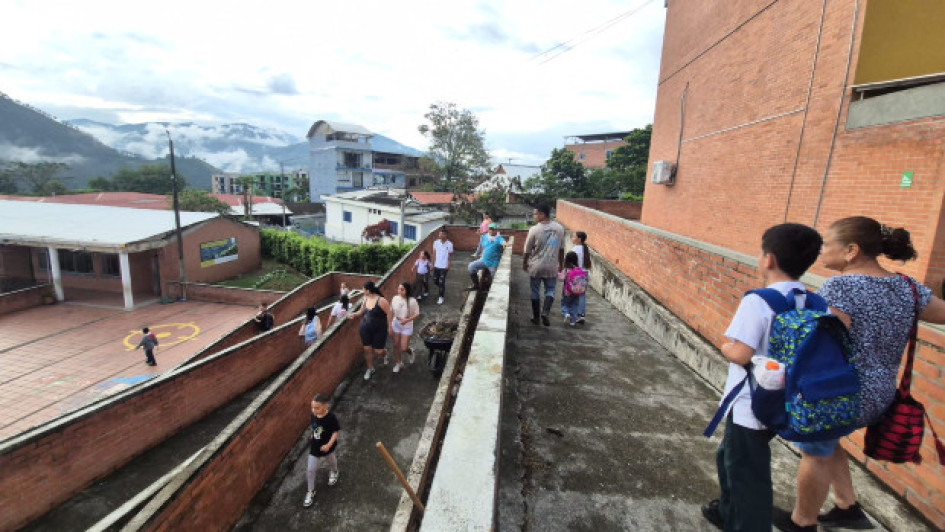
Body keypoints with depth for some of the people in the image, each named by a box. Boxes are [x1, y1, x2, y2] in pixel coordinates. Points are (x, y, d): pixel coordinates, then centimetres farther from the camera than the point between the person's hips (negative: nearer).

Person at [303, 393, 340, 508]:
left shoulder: (331, 418, -31)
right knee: (310, 470, 6)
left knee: (331, 460, 27)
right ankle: (310, 492, 28)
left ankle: (333, 472, 60)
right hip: (314, 447, 3)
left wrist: (329, 445, -32)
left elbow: (335, 432, -23)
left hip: (327, 447, -3)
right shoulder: (313, 415, -16)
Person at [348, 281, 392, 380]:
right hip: (365, 329, 5)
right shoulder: (365, 299, 1)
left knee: (378, 351, 1)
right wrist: (354, 314, -4)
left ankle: (385, 353, 38)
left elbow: (389, 314, -14)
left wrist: (389, 327, -14)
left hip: (379, 330, -5)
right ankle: (370, 369, 28)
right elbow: (361, 311, 15)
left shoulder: (381, 300, -19)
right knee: (367, 349, 8)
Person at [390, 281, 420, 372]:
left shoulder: (412, 301, -22)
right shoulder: (395, 298, -10)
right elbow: (391, 312, 1)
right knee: (396, 346, 14)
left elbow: (417, 314, -12)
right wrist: (390, 325, 2)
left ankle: (410, 352, 36)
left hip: (407, 326, -3)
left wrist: (407, 320, -25)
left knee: (404, 348, 0)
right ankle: (398, 363, 36)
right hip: (396, 324, 3)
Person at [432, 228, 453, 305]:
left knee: (441, 282, -3)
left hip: (444, 267, -4)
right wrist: (432, 264, 4)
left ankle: (441, 297, 12)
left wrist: (448, 265, -9)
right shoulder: (436, 242, -2)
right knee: (435, 281, 12)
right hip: (436, 266, 4)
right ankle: (443, 289, 42)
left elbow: (450, 255, -2)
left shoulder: (449, 244, -10)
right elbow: (434, 254, 5)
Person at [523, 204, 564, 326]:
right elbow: (561, 249, 6)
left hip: (536, 266, -2)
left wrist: (524, 263, 11)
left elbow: (527, 250, -5)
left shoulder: (534, 229, -13)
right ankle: (545, 312, -6)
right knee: (550, 290, 14)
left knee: (535, 292, 12)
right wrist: (561, 263, 18)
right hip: (552, 266, 2)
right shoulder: (559, 228, -2)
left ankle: (535, 317, 19)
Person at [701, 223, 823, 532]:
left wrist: (725, 347, -9)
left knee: (747, 475, 8)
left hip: (750, 406, -8)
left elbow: (740, 354, -29)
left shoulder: (758, 300, -23)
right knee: (729, 457, 27)